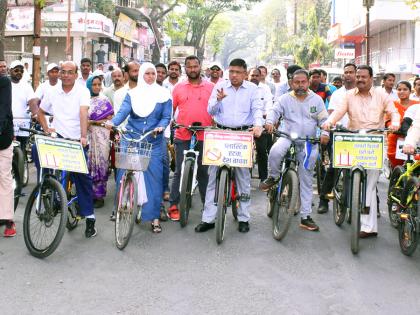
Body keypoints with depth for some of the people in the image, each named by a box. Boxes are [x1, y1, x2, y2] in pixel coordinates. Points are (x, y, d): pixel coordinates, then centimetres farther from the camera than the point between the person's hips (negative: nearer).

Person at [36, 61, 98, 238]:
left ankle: (89, 218, 7)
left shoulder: (82, 92, -7)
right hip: (58, 137, 3)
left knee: (83, 178, -1)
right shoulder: (52, 92, 5)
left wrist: (83, 136, -35)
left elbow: (83, 113, -22)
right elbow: (40, 112, 18)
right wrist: (46, 129, 1)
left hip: (77, 141, -3)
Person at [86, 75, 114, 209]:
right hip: (86, 136, 2)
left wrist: (92, 122, -9)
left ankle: (99, 196, 5)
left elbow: (110, 119, -1)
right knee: (87, 164, 0)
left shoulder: (104, 100, 4)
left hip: (100, 136, -2)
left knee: (99, 164, -1)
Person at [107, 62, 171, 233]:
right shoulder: (133, 93, 6)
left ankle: (154, 217, 5)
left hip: (153, 142, -1)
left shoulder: (163, 94, 5)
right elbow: (123, 111, -7)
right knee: (124, 175, 1)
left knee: (154, 177, -3)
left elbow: (166, 116, 2)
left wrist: (160, 127, -19)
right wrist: (113, 122, -26)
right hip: (130, 139, 1)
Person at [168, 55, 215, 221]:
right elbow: (170, 109, 11)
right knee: (179, 172, 3)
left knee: (203, 172, 9)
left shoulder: (211, 87, 4)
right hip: (182, 137, 0)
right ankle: (173, 206, 10)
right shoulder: (178, 87, 7)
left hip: (204, 137, 0)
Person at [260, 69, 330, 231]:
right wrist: (270, 122, -30)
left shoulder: (317, 99, 6)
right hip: (287, 136, -1)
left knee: (306, 181, 6)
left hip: (309, 143, 2)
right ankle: (273, 177, -8)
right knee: (275, 152, -38)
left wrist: (325, 133, -15)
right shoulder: (285, 98, 2)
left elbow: (324, 119, 4)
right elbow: (274, 110, -7)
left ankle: (306, 217, 13)